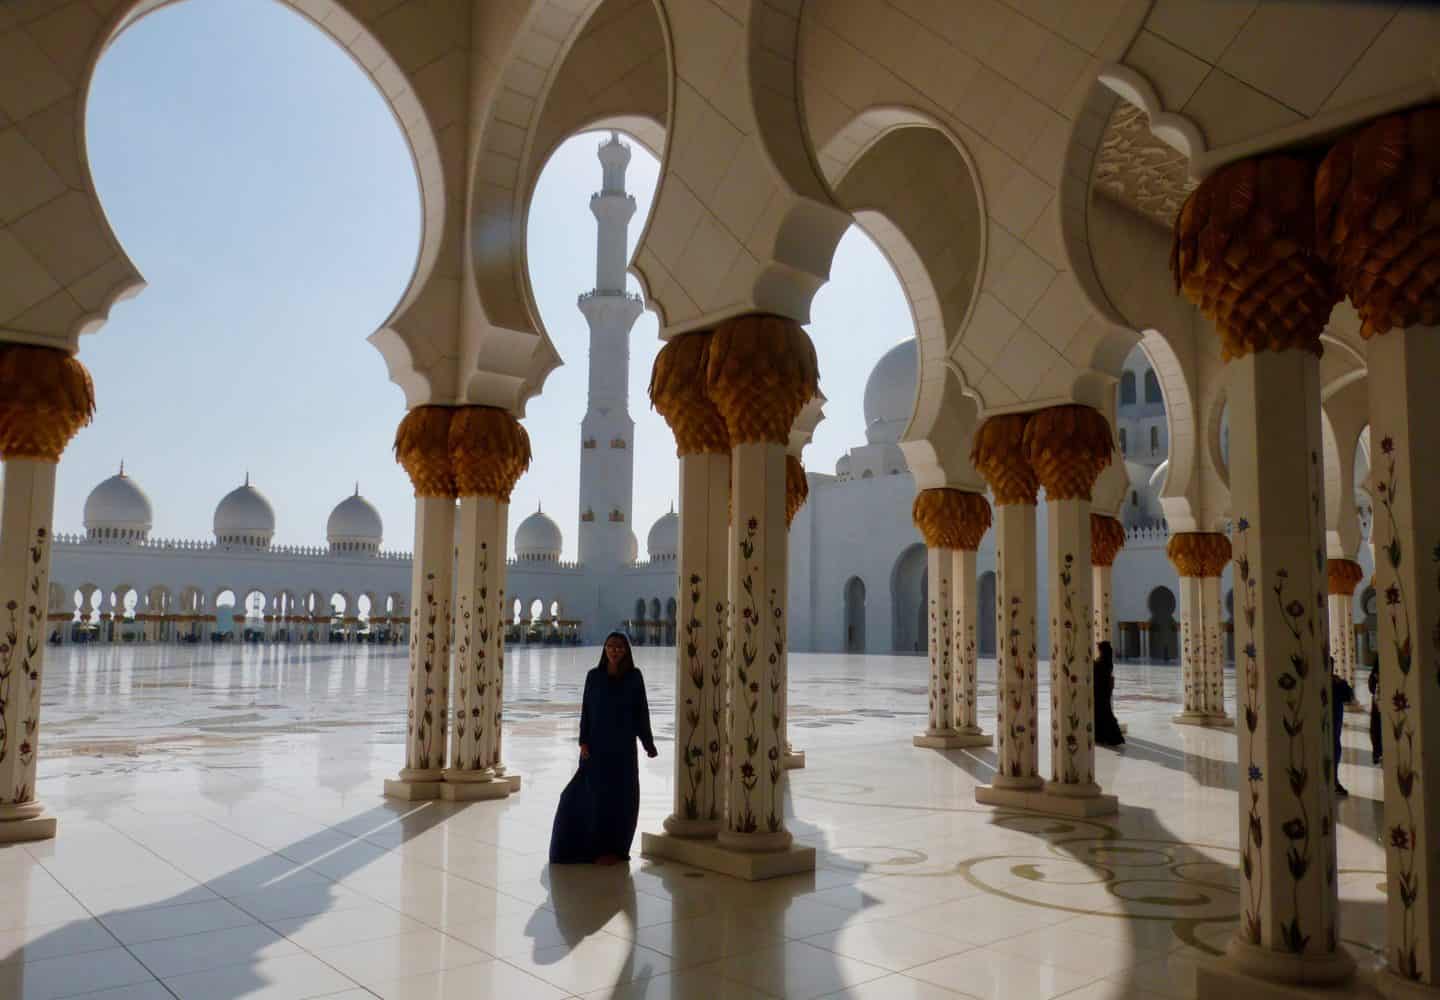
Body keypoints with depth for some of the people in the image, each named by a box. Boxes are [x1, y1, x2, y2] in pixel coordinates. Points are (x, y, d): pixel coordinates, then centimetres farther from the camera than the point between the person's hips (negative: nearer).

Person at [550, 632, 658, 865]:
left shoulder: (634, 677, 1)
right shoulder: (594, 676, 1)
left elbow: (642, 712, 3)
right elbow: (586, 711, 1)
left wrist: (648, 743, 3)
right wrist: (583, 742, -7)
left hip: (623, 746, 0)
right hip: (597, 745, 0)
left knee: (620, 796, 2)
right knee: (596, 795, 1)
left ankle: (614, 849, 14)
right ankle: (598, 847, 15)